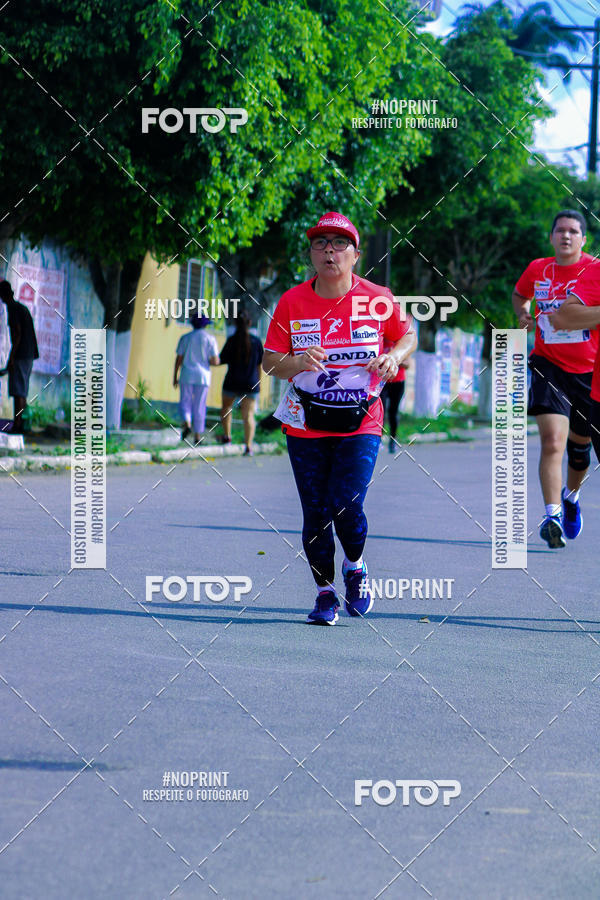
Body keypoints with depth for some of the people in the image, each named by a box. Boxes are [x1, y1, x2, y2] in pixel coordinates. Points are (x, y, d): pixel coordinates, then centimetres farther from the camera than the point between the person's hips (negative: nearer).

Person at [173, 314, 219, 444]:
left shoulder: (185, 338, 1)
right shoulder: (210, 339, -1)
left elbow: (178, 359, 0)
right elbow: (215, 361, -6)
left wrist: (175, 376, 7)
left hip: (187, 375, 0)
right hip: (203, 375, 0)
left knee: (185, 402, 8)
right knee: (199, 406, 7)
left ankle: (186, 423, -21)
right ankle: (197, 434, 7)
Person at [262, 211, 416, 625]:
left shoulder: (378, 299, -3)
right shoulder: (292, 303, -2)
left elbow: (408, 335, 13)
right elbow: (270, 360, 0)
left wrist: (393, 356, -9)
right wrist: (296, 362, -21)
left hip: (360, 424, -1)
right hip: (306, 424, 1)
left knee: (347, 507, -13)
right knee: (316, 512, 2)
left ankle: (355, 567, 19)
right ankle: (326, 592, 20)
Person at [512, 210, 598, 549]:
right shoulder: (537, 270, 3)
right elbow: (520, 295, 24)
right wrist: (524, 314, 3)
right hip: (549, 365, 0)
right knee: (552, 440, -18)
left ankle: (571, 496, 45)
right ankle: (553, 515, -21)